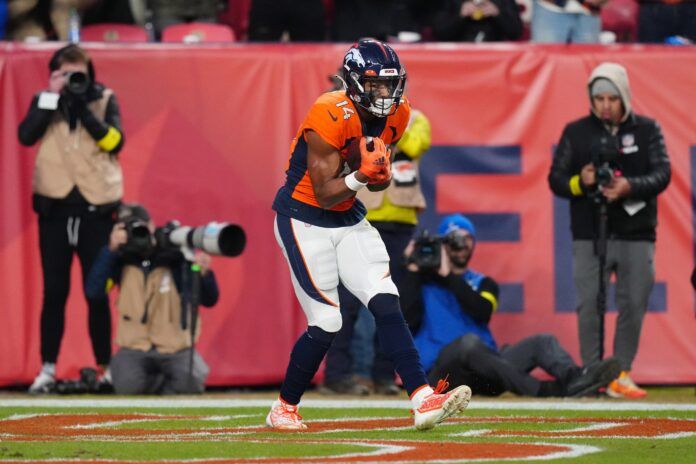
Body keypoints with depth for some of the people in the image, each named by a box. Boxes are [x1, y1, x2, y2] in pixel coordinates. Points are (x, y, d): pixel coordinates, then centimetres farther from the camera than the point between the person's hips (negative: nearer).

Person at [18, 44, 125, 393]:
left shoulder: (105, 100, 5)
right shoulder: (44, 101, 7)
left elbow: (114, 141, -10)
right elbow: (26, 136, -11)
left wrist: (84, 108, -17)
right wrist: (52, 97, -14)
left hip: (96, 207, -1)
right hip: (55, 206, 1)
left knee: (97, 292, 1)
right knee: (54, 291, 0)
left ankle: (105, 367, 8)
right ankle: (48, 368, 3)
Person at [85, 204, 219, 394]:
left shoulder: (176, 257, -5)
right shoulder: (121, 260, 1)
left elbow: (209, 300, -8)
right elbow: (93, 290, -14)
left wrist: (204, 274, -30)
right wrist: (110, 249, -21)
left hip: (177, 348, -1)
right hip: (135, 348, 1)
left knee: (191, 382, -31)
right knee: (127, 385, -30)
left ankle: (154, 382, 6)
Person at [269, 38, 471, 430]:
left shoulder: (396, 115, -2)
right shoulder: (331, 117, -25)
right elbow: (324, 194, -21)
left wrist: (382, 174, -11)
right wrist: (361, 176, -37)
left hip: (349, 220, 6)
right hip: (304, 219, -6)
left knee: (386, 304, -10)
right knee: (326, 323, -8)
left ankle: (424, 400, -17)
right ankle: (284, 409, 12)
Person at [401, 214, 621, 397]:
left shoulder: (483, 283, 23)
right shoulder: (423, 280, 13)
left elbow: (482, 312, -2)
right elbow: (409, 320, -7)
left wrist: (448, 277, -4)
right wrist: (413, 270, -5)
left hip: (483, 371, 5)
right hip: (440, 368, -5)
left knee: (542, 341, -12)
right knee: (469, 341, -36)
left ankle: (573, 378, -47)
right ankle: (542, 390, -50)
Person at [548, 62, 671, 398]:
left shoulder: (647, 130, 5)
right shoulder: (576, 132, 7)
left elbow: (662, 174, -4)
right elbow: (556, 178, 6)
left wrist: (630, 187, -22)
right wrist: (580, 183, -15)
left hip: (636, 235, 0)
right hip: (589, 236, 0)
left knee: (633, 304, 0)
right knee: (589, 305, -3)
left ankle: (621, 375, 9)